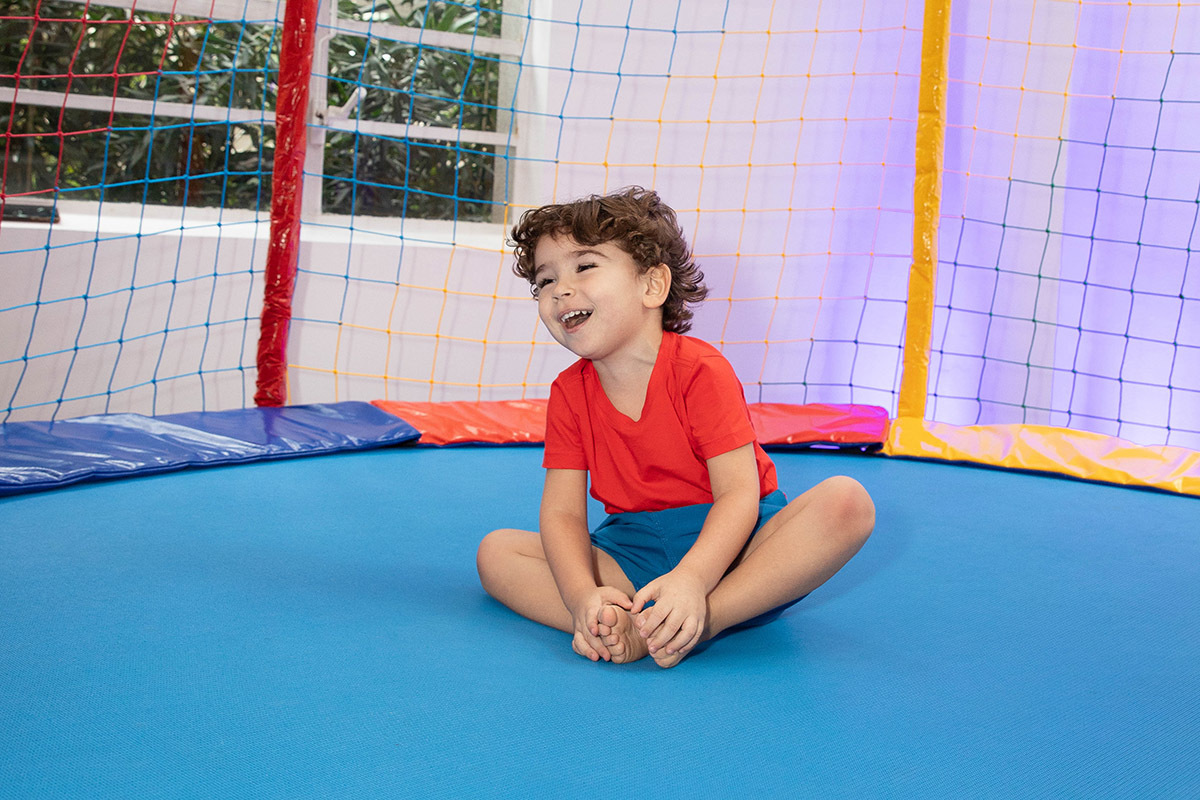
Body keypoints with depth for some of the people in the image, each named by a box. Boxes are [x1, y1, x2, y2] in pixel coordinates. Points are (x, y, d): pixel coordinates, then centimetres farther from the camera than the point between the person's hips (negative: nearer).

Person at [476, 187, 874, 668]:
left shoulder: (700, 371, -15)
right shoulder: (569, 393, -1)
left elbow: (738, 494, -21)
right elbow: (562, 511, -8)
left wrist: (690, 580, -39)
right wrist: (583, 596, -29)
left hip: (724, 543, -3)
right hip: (632, 551, 3)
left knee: (846, 502, -31)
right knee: (496, 552, -14)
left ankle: (697, 623, -38)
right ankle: (616, 628, -35)